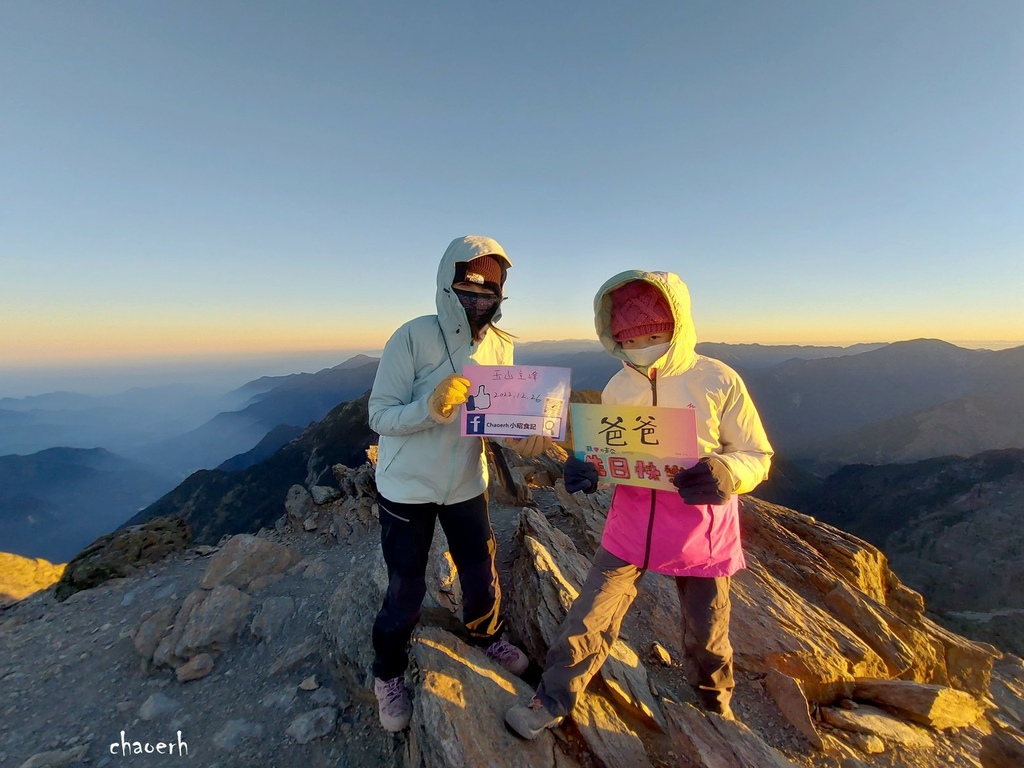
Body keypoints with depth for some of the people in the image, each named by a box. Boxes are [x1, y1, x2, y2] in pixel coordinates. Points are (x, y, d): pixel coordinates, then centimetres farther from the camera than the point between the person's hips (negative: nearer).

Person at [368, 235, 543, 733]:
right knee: (406, 589, 10)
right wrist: (433, 406, -37)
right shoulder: (414, 337, -20)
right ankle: (388, 674, 42)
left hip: (466, 485, 4)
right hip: (407, 488, -4)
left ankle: (486, 636, 52)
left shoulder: (500, 345, -5)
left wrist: (524, 434, -19)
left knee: (481, 573, 17)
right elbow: (380, 416, -19)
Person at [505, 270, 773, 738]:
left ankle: (715, 704, 54)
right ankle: (552, 701, 30)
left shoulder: (718, 381, -13)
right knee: (591, 617, 4)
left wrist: (726, 472, -29)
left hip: (700, 531, -1)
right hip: (630, 525, 2)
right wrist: (585, 470, -15)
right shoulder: (617, 388, -3)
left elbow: (758, 456, -7)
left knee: (706, 633, 21)